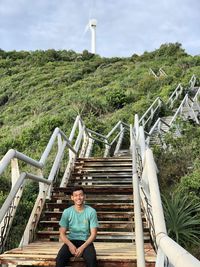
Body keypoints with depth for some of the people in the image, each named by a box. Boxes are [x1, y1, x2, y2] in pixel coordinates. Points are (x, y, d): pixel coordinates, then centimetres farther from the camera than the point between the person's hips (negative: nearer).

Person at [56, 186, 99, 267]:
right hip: (71, 241, 2)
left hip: (85, 241, -1)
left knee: (91, 259, -32)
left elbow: (93, 234, -7)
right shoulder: (67, 212, -3)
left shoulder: (91, 211, -7)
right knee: (59, 258, -27)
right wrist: (70, 245, -19)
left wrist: (82, 247, -20)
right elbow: (62, 233, -1)